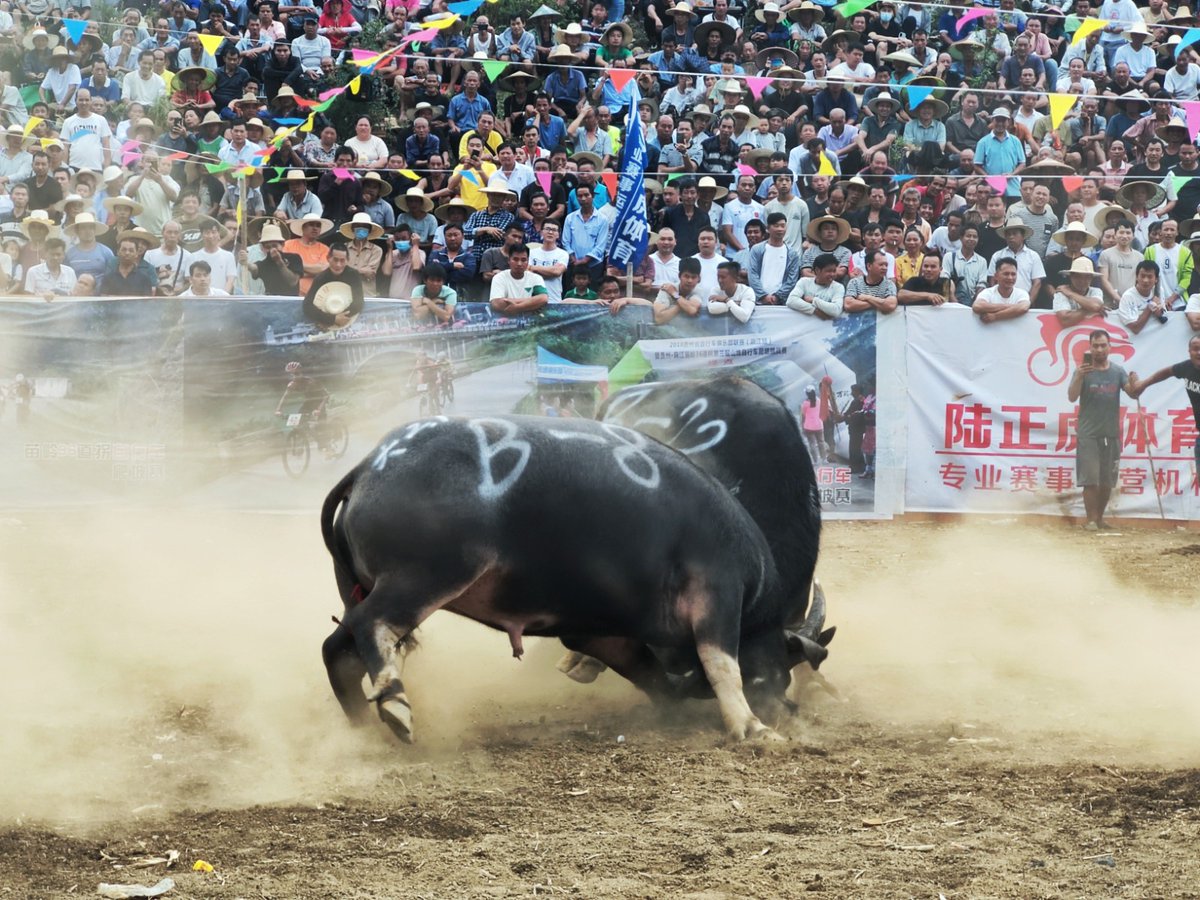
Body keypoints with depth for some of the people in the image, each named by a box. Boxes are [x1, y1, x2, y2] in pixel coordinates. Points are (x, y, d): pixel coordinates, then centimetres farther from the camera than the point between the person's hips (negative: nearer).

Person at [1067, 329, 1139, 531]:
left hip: (1111, 434, 3)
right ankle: (1091, 520, -4)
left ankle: (1100, 518, 21)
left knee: (1107, 481, 9)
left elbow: (1133, 394, -2)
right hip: (1088, 434, -3)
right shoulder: (1084, 371, -3)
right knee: (1090, 480, -8)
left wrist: (1133, 384, -25)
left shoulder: (1117, 371, 6)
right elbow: (1072, 397, -13)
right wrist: (1079, 377, -31)